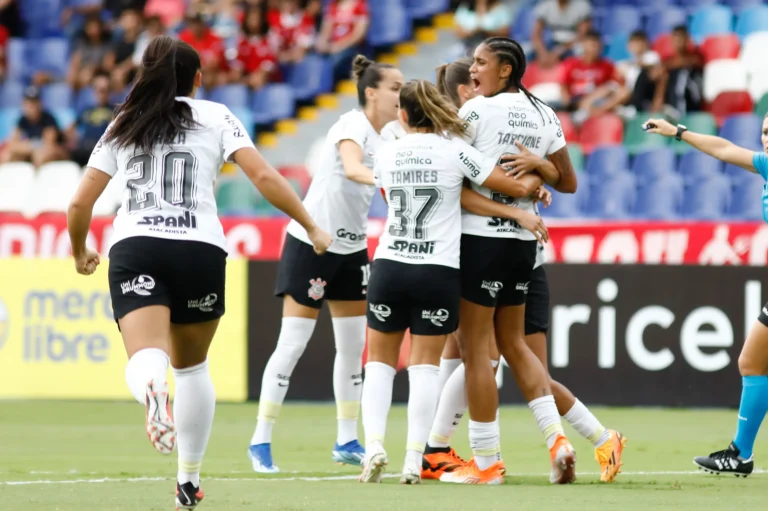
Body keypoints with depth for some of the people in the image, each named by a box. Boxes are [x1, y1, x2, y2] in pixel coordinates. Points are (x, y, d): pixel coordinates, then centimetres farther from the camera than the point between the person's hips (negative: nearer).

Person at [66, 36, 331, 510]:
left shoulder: (121, 127, 19)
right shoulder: (215, 116, 13)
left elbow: (80, 204, 17)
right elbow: (264, 177, 1)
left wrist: (81, 253, 35)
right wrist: (311, 226, 9)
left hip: (134, 248, 0)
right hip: (200, 249, 0)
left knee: (145, 360, -17)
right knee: (192, 365, 20)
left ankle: (153, 390, -55)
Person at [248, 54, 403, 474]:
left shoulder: (387, 137, 7)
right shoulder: (353, 126, -17)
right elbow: (351, 169, -38)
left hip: (351, 249, 8)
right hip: (311, 243, -8)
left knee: (353, 347, 8)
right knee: (292, 345, -6)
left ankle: (347, 442, 16)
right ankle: (260, 442, 0)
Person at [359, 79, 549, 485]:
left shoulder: (386, 155, 5)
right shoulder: (455, 151, -5)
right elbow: (518, 188, -3)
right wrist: (538, 176, 20)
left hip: (388, 266, 2)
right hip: (438, 271, -2)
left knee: (379, 363, 11)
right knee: (425, 367, 4)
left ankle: (374, 446, -6)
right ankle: (414, 460, -3)